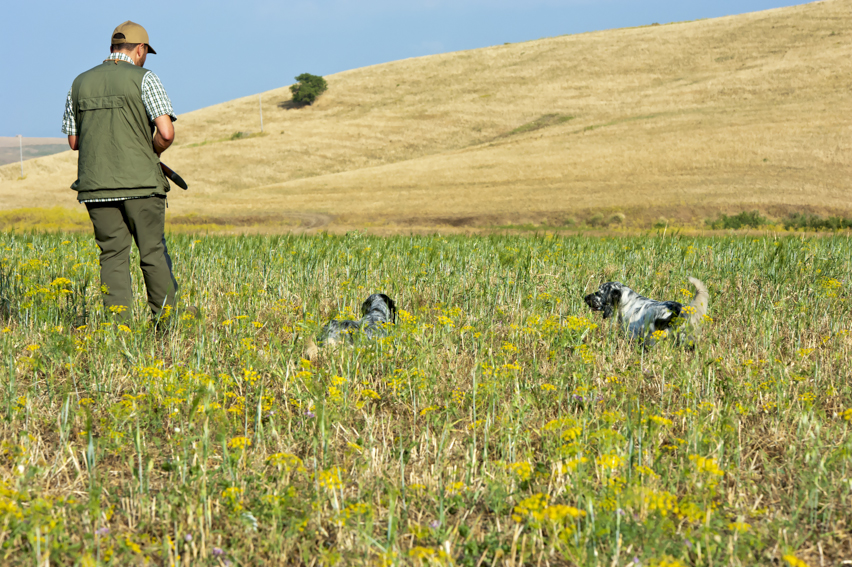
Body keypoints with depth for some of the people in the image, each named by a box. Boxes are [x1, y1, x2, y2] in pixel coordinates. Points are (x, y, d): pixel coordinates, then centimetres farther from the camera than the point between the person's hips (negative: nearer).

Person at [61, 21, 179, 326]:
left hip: (97, 185, 3)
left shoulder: (81, 83, 10)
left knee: (113, 255, 5)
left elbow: (73, 140, 14)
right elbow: (166, 132, -13)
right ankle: (166, 321, 10)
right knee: (153, 252, 7)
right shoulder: (145, 79, -3)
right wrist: (153, 152, 7)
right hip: (141, 183, -3)